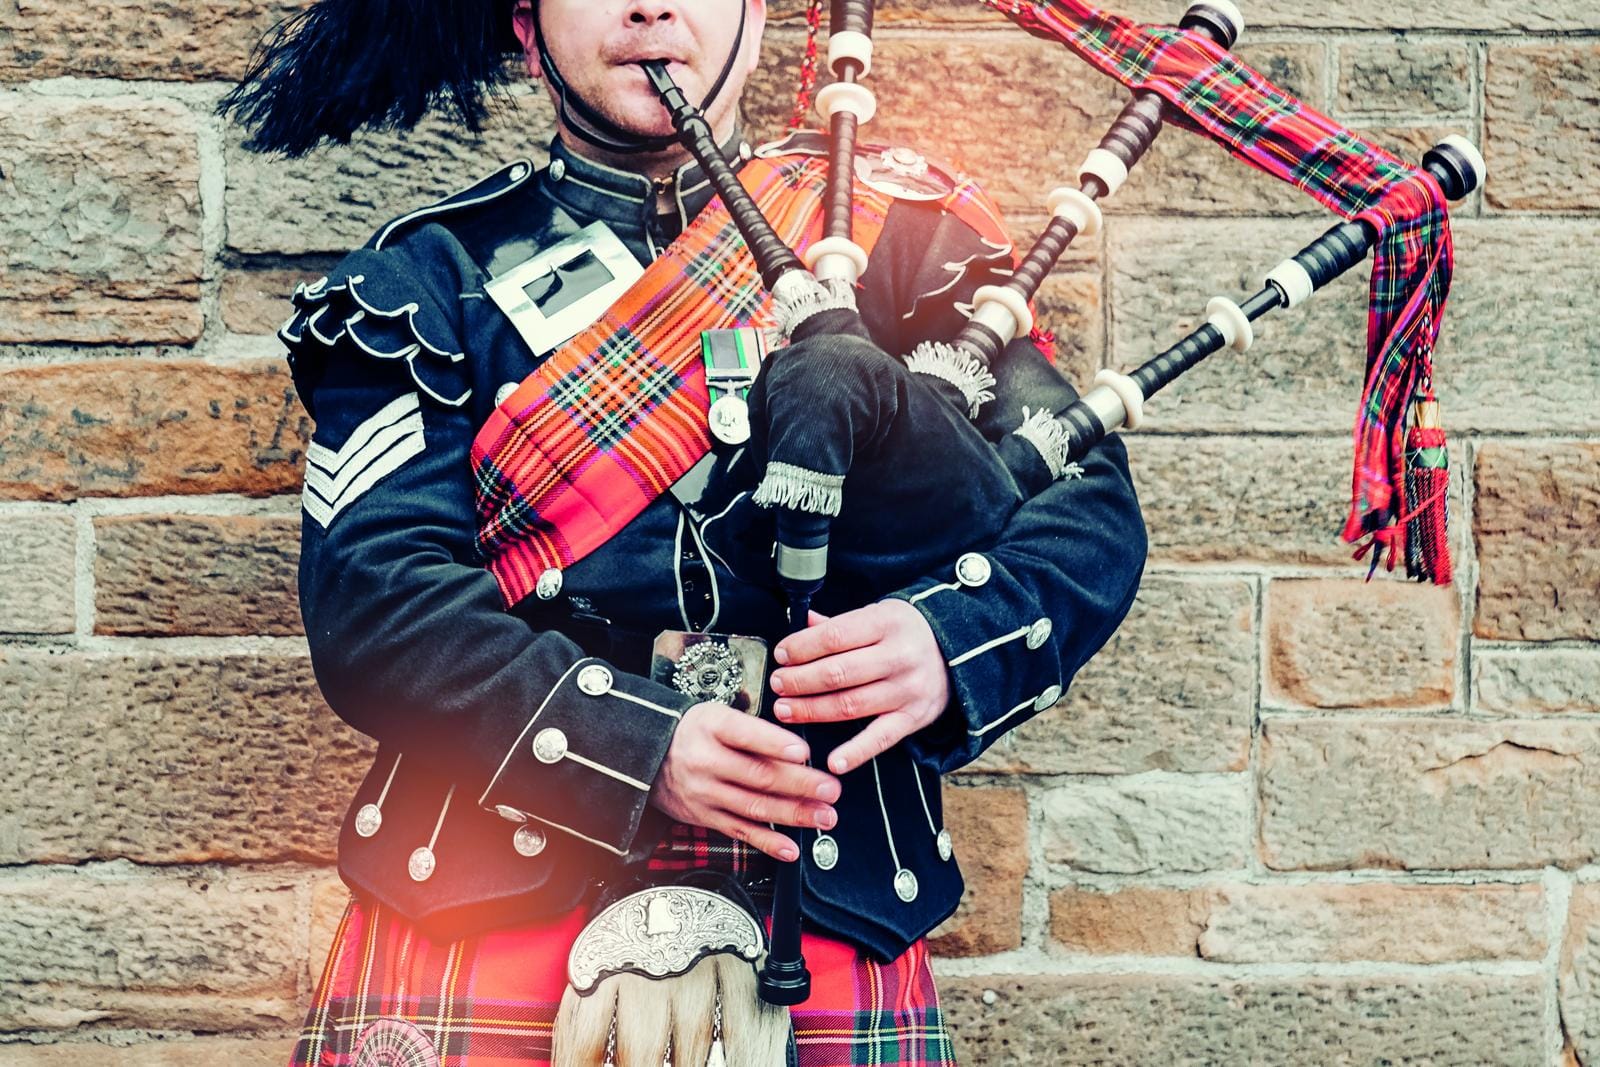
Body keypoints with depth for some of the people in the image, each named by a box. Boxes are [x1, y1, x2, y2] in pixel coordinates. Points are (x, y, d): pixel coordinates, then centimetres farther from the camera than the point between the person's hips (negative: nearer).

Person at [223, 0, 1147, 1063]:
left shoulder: (896, 230, 8)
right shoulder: (432, 277, 5)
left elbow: (1090, 500, 2)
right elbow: (369, 599, -7)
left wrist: (948, 641, -21)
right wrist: (637, 744, -22)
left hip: (835, 926, 1)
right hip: (488, 925, -1)